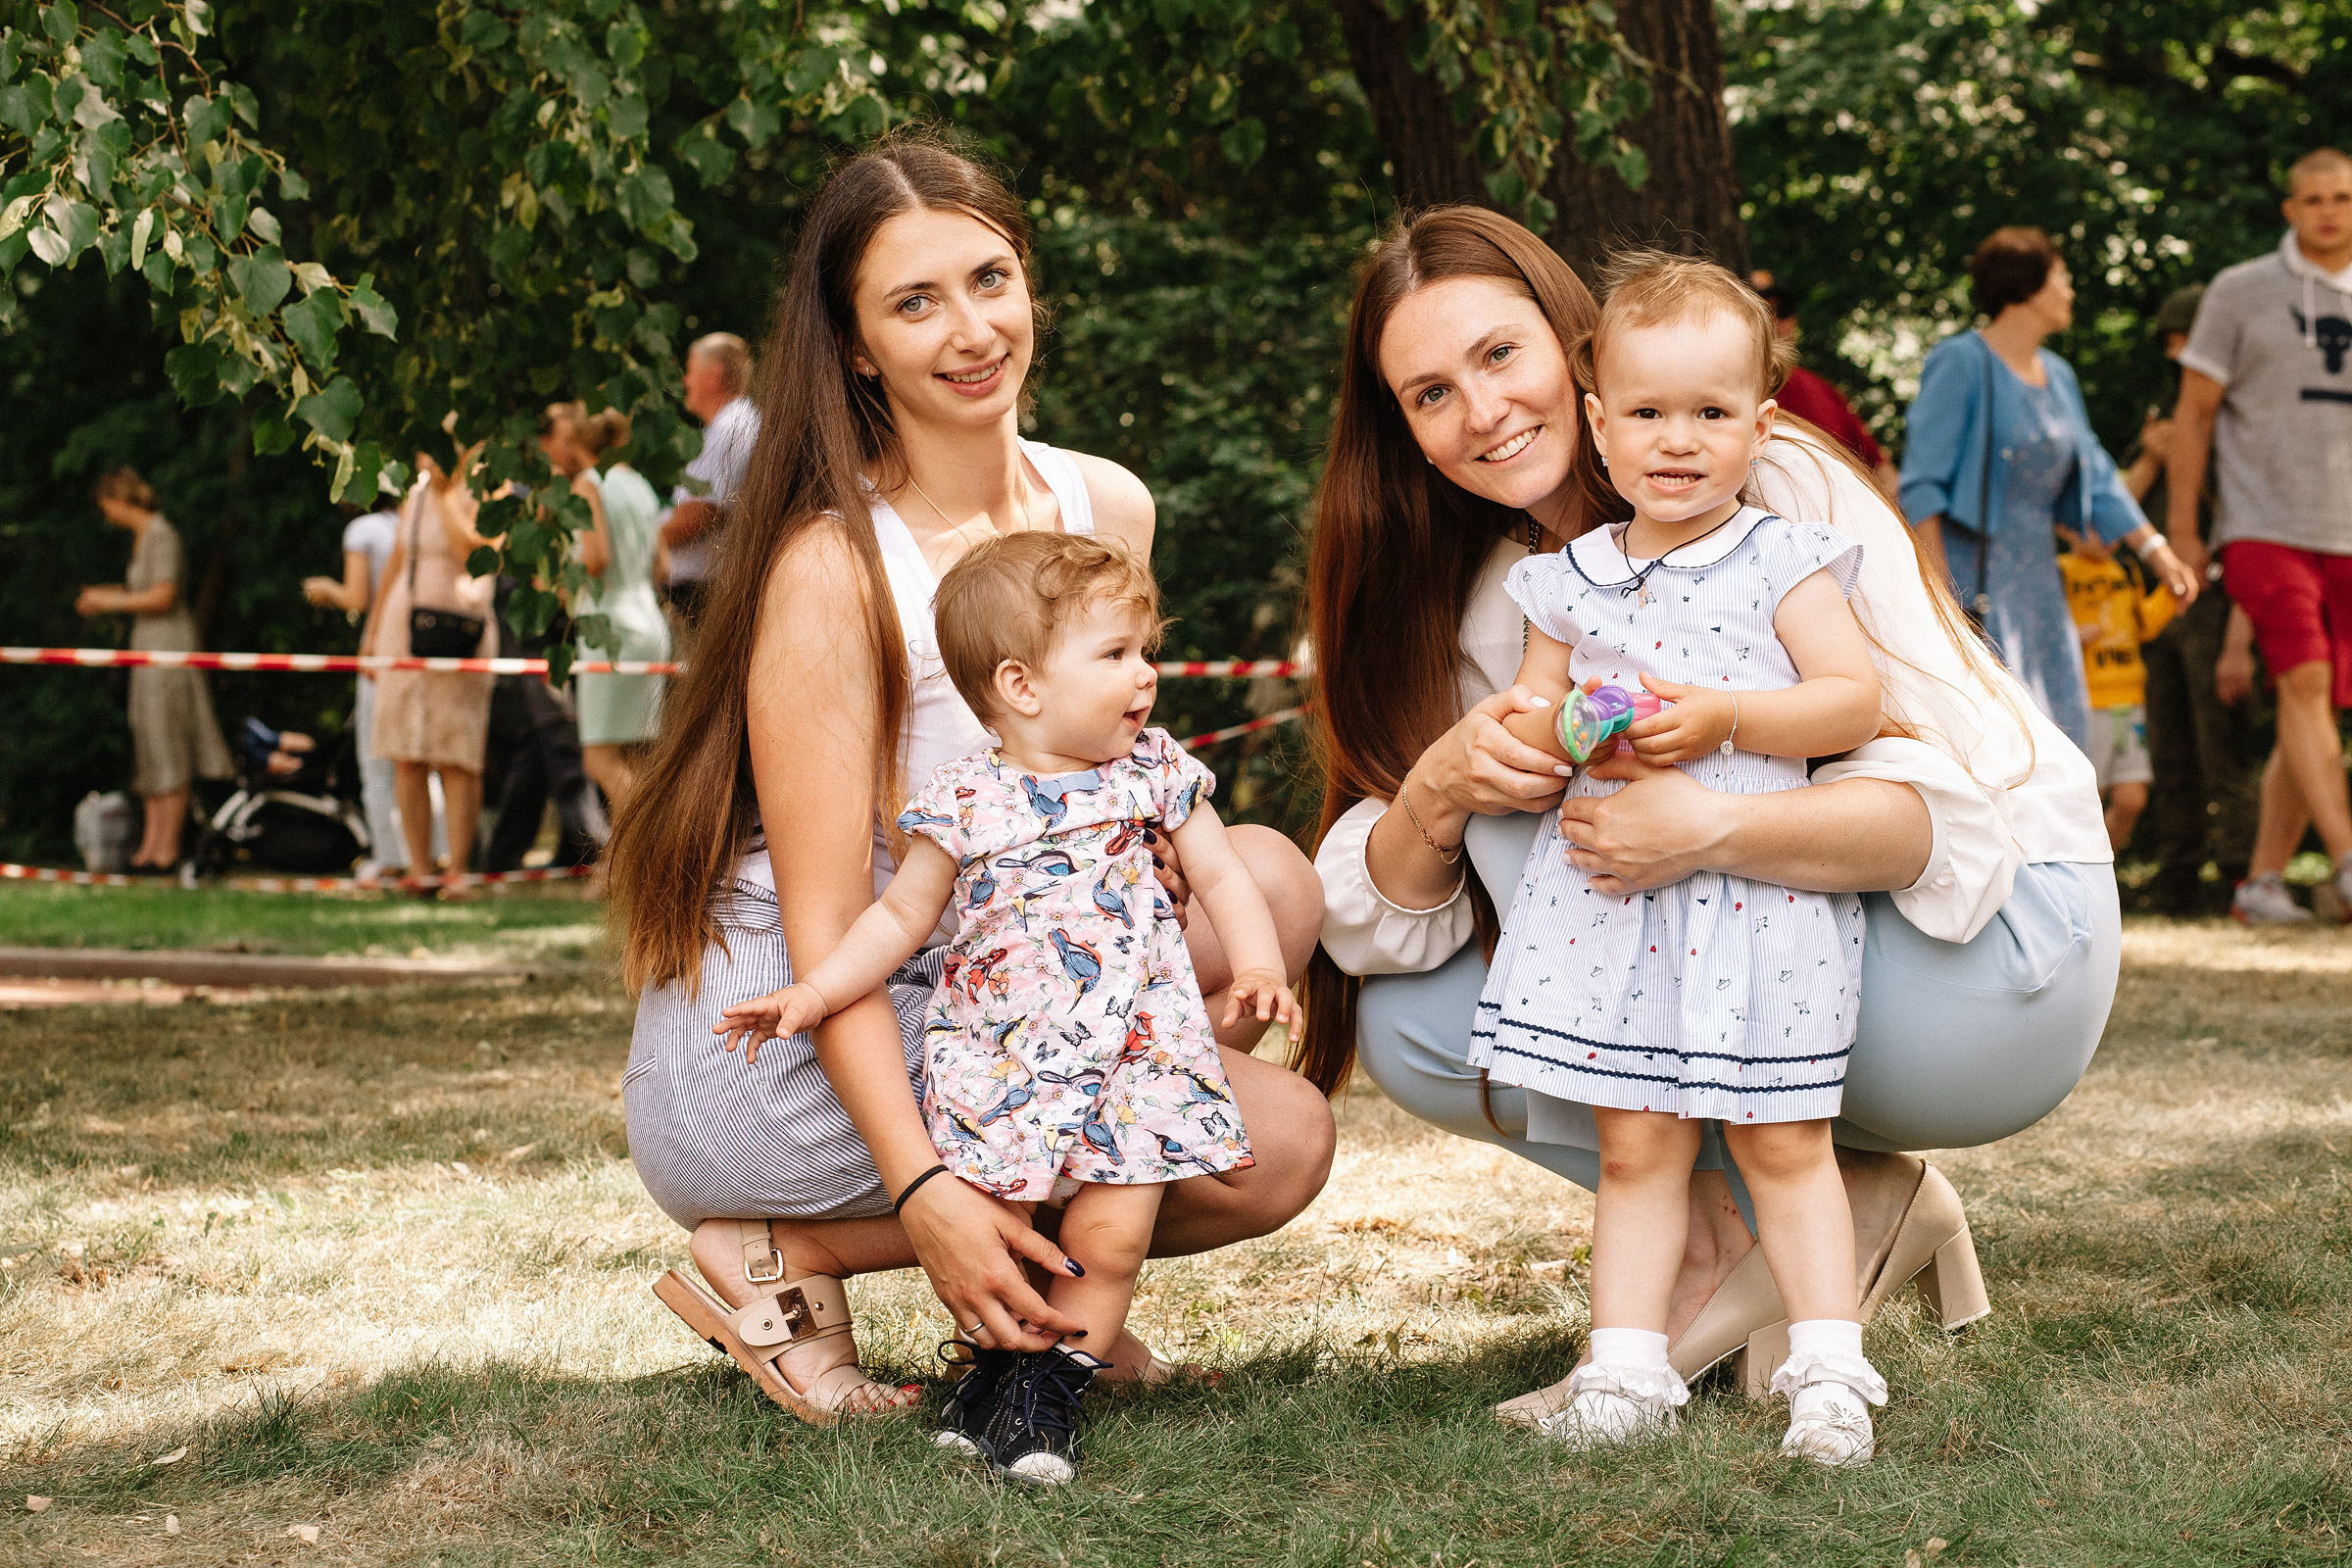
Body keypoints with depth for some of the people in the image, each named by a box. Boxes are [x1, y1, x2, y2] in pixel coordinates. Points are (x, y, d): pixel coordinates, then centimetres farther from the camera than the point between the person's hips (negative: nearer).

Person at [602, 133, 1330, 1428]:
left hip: (973, 999, 7)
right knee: (1272, 1144, -16)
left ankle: (1034, 1285, 0)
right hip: (773, 1045, -7)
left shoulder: (1106, 507, 5)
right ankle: (786, 1254, -8)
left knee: (1264, 880, -12)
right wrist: (922, 1189, -33)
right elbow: (824, 924, -21)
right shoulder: (832, 567, -17)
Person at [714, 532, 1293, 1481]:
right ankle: (994, 1370, 22)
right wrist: (813, 994, -4)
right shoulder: (963, 803, -3)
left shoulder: (1155, 772, 4)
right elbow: (900, 918, 6)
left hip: (1135, 1052, 1)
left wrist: (1257, 966, -10)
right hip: (1001, 1055, -1)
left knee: (1111, 1238, -7)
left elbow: (1221, 877, 8)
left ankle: (1049, 1390, 8)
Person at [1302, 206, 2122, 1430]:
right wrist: (1433, 796, -26)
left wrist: (1716, 830, -41)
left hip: (2004, 964, -7)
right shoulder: (1491, 606, 3)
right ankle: (1852, 1202, -6)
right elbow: (1373, 926, -4)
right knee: (1413, 1028, -10)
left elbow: (1946, 801, -24)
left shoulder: (1781, 493, -15)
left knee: (1530, 823, -24)